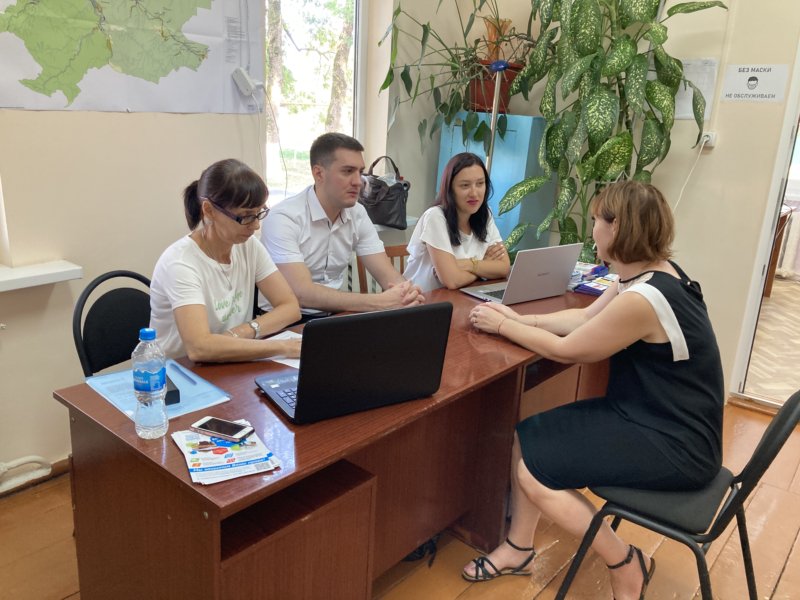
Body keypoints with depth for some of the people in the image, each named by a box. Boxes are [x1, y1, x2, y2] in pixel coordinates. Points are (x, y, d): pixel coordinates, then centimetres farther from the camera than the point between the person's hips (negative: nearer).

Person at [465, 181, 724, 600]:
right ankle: (519, 547, 20)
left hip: (674, 445, -10)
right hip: (646, 415, 10)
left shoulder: (642, 299, -29)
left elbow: (566, 350, -17)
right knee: (527, 438, 4)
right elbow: (584, 318, 11)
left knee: (534, 471, -11)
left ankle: (626, 564, 9)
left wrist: (503, 326, -5)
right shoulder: (649, 273, 2)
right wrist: (518, 318, 6)